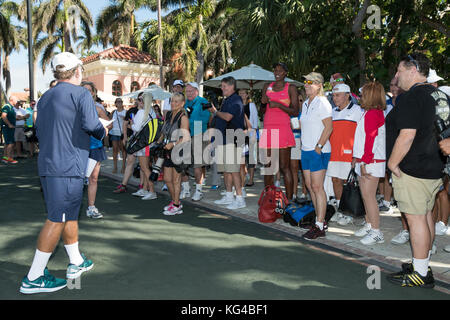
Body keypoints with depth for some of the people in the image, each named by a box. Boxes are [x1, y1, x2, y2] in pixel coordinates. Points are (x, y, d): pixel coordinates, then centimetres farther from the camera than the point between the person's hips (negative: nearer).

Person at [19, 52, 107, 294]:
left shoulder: (45, 98, 17)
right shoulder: (80, 94, -6)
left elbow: (39, 132, 21)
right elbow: (90, 124, -20)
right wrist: (103, 132, 0)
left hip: (46, 165, 9)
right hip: (68, 166, -8)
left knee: (69, 214, 19)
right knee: (57, 220, -3)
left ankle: (76, 263, 30)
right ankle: (33, 278, 2)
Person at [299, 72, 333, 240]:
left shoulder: (322, 103, -10)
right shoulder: (305, 104, 16)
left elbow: (328, 127, -16)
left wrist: (319, 146, -18)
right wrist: (304, 145, 15)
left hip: (318, 151, -9)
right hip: (306, 150, 9)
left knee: (317, 187, -7)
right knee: (310, 186, 10)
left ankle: (320, 226, -2)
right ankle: (321, 220, 20)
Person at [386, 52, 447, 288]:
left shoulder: (412, 97, -17)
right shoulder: (437, 94, 13)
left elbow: (407, 136, -25)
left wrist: (392, 163, -14)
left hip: (412, 171, -10)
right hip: (433, 168, 10)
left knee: (416, 218, -3)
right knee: (426, 215, 16)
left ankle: (420, 274, 5)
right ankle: (423, 265, 28)